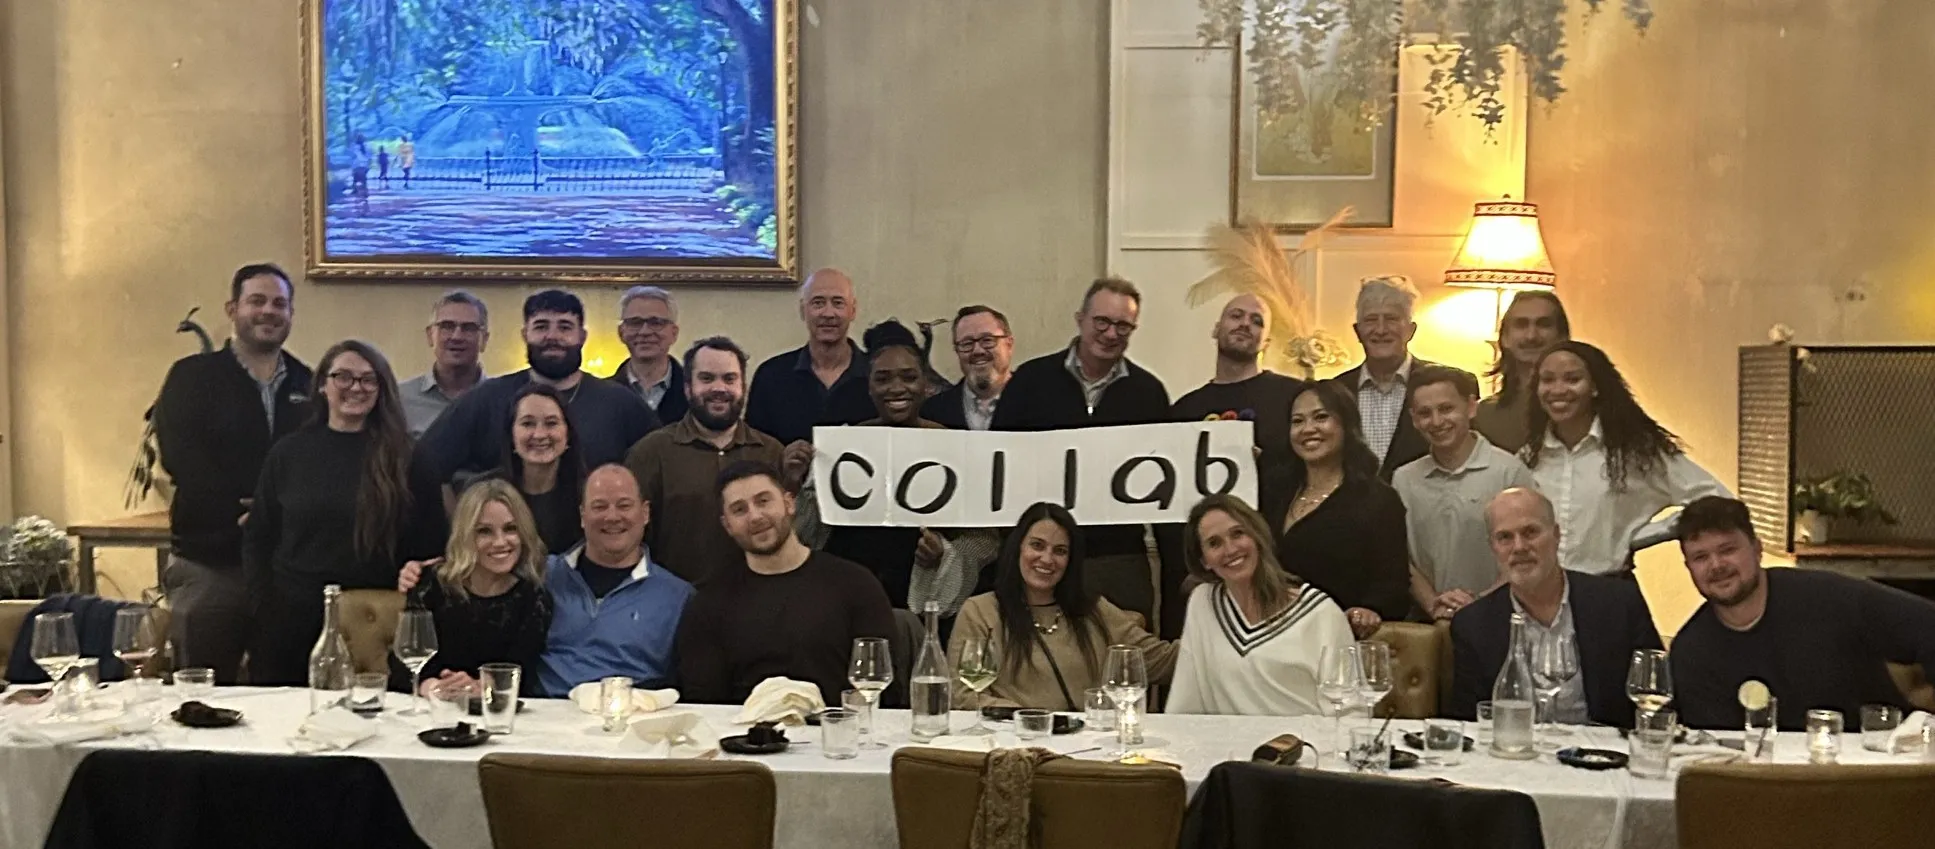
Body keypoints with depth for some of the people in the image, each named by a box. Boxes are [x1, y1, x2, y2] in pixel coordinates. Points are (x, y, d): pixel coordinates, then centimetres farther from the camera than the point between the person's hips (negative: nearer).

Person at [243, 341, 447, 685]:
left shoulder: (404, 459, 0)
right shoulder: (289, 451, 5)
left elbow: (431, 547, 1)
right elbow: (257, 539, 9)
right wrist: (265, 606, -2)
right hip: (292, 619, 2)